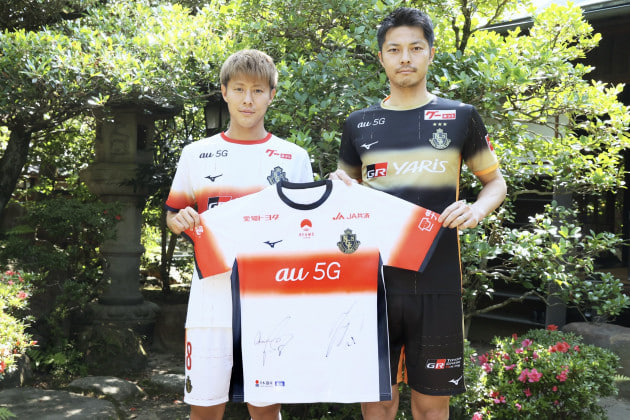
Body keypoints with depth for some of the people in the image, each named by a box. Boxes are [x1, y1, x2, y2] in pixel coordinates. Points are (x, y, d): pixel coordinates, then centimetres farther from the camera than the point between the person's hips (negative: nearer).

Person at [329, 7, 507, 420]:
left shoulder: (461, 117, 3)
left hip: (436, 282, -1)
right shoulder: (359, 124, 8)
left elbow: (495, 180, 12)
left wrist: (476, 211, -9)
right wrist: (338, 185, -4)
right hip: (373, 277, 2)